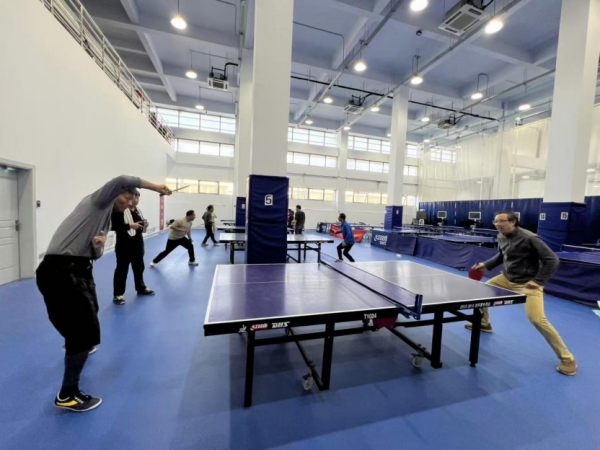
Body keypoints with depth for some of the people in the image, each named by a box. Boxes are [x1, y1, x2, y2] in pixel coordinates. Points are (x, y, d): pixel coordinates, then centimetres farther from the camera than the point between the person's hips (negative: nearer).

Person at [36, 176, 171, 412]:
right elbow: (122, 180, -28)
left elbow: (94, 255, 13)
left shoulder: (107, 218, 17)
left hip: (77, 270, 10)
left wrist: (98, 246, -8)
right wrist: (156, 187, -21)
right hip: (59, 271, -10)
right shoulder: (98, 202, -7)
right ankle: (67, 395, 9)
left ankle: (74, 346, 63)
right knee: (87, 330, -8)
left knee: (88, 315, 32)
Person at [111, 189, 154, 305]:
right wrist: (130, 225, -25)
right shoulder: (119, 210, -13)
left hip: (137, 243, 8)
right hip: (124, 244, -8)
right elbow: (114, 226, -20)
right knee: (122, 269, 0)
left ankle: (141, 288, 34)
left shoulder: (138, 210, 12)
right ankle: (118, 294, 13)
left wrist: (144, 225, 3)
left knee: (139, 266, 18)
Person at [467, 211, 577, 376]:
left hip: (527, 283, -7)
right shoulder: (501, 237, -1)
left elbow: (552, 260, -18)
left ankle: (567, 358, 7)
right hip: (506, 278, 7)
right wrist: (486, 264, 5)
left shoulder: (529, 238, -24)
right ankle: (484, 323, 34)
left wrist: (538, 281, -21)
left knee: (537, 319, -16)